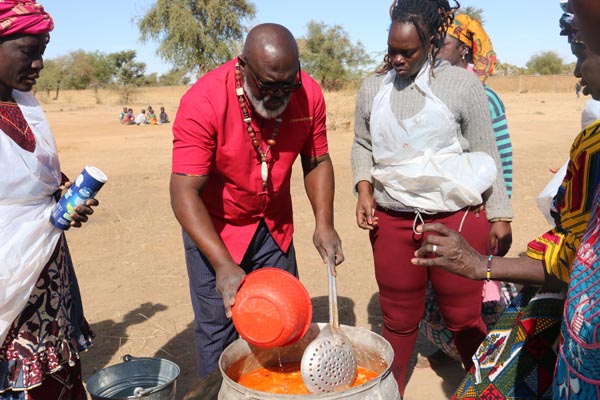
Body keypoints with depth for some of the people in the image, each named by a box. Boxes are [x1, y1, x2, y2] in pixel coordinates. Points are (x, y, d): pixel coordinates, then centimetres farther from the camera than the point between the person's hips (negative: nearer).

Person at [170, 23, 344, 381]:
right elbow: (185, 193, -28)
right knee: (218, 327, -1)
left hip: (275, 225, 4)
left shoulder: (309, 94, -14)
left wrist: (324, 223, -15)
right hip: (214, 227, -3)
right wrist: (223, 265, -38)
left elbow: (317, 162, -1)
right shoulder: (203, 102, -26)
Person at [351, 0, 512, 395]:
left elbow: (486, 155, 1)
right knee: (399, 319, 13)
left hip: (458, 219, -2)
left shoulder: (463, 84, -3)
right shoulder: (372, 88, 8)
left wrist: (500, 216, 0)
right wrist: (364, 189, 0)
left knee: (464, 317, 9)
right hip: (392, 221, 3)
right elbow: (362, 145, 17)